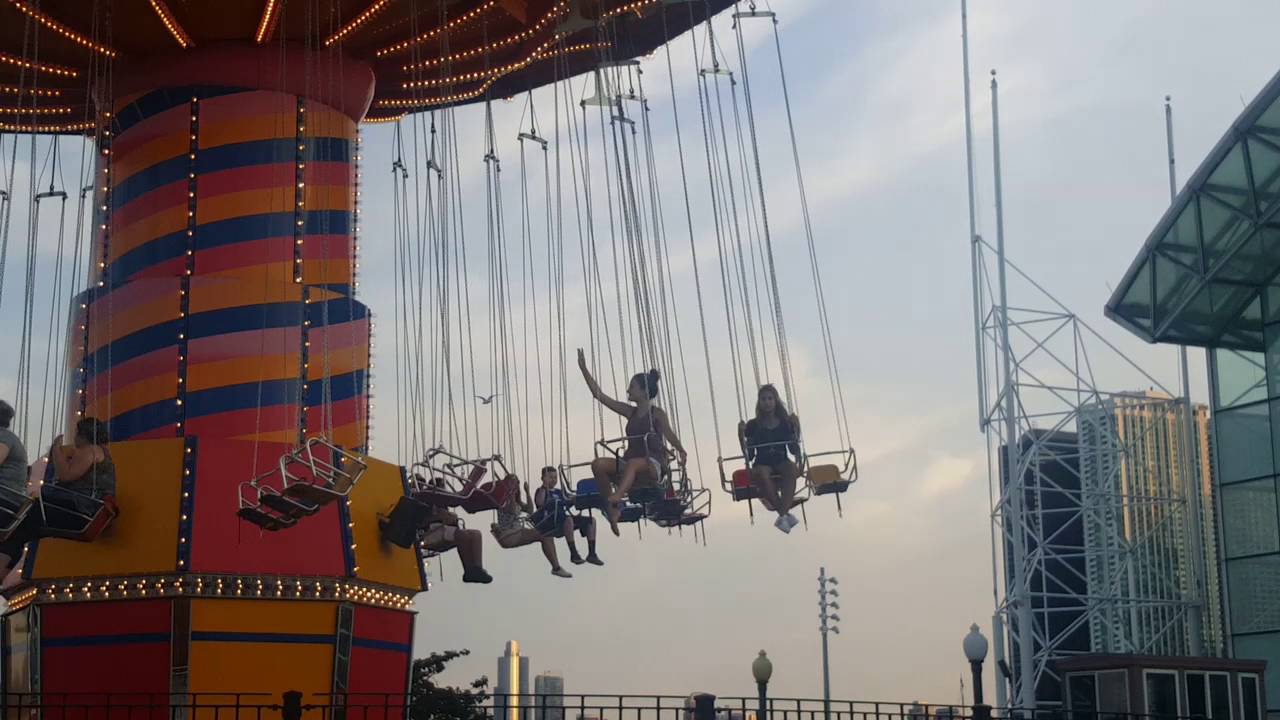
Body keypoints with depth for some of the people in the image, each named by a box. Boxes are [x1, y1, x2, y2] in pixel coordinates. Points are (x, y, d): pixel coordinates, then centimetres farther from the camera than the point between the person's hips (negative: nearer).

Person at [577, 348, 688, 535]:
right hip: (630, 463, 6)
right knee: (598, 464, -20)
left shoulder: (657, 414, 0)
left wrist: (681, 451, -37)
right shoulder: (630, 412, 15)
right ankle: (610, 505, -17)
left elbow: (669, 434, -17)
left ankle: (615, 500, -59)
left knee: (633, 463, -40)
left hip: (653, 465, -6)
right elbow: (599, 395, 14)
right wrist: (584, 370, 11)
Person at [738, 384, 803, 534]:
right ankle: (785, 514, -32)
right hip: (762, 464, -1)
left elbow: (794, 450, 7)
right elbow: (749, 457, 2)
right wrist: (741, 436, -10)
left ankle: (782, 514, -42)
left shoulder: (785, 422, 7)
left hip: (782, 462, 1)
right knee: (761, 474, -38)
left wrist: (796, 429, -4)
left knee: (791, 469, -36)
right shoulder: (753, 425, 3)